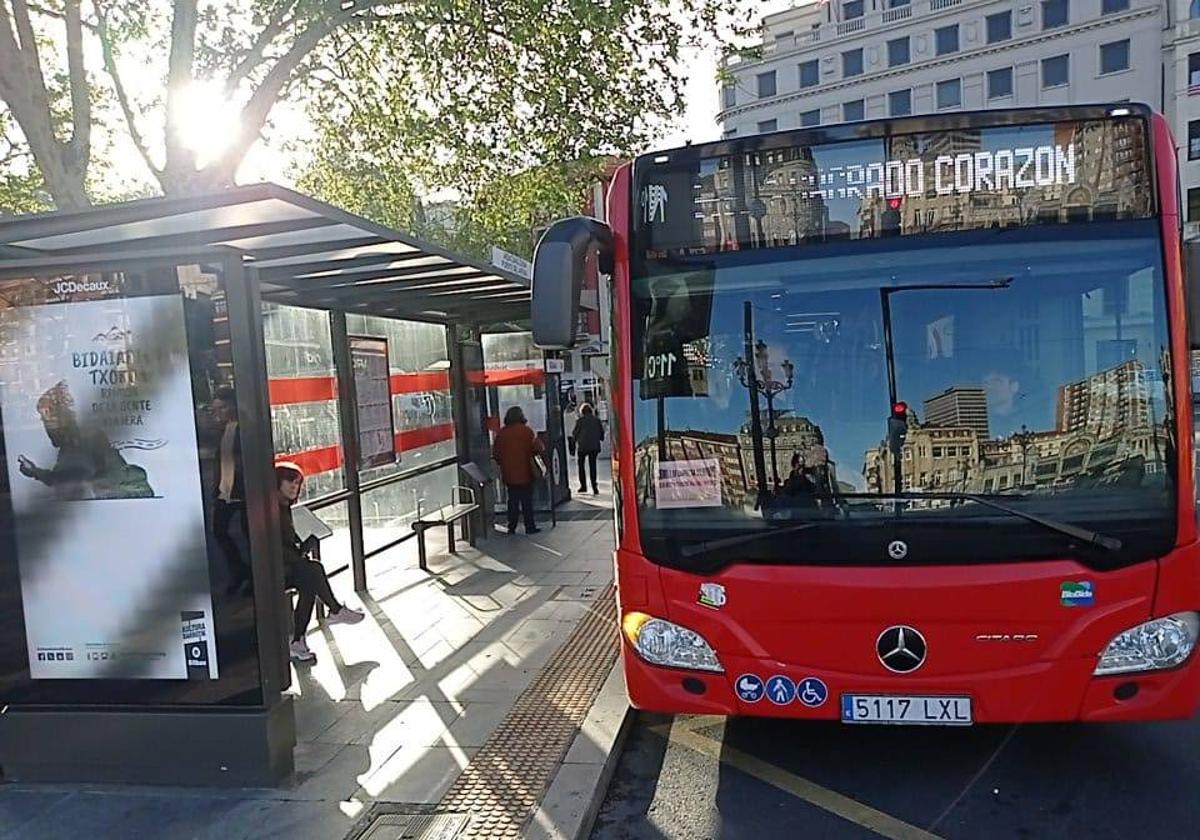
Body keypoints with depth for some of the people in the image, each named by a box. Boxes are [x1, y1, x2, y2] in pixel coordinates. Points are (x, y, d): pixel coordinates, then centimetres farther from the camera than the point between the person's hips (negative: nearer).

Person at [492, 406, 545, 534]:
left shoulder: (501, 433, 2)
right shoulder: (526, 430, -8)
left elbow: (495, 454, 6)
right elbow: (539, 448, -12)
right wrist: (531, 454, 7)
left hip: (508, 474, 4)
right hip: (524, 472, -4)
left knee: (513, 501, 12)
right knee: (527, 501, 4)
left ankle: (511, 527, 14)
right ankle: (530, 526, 6)